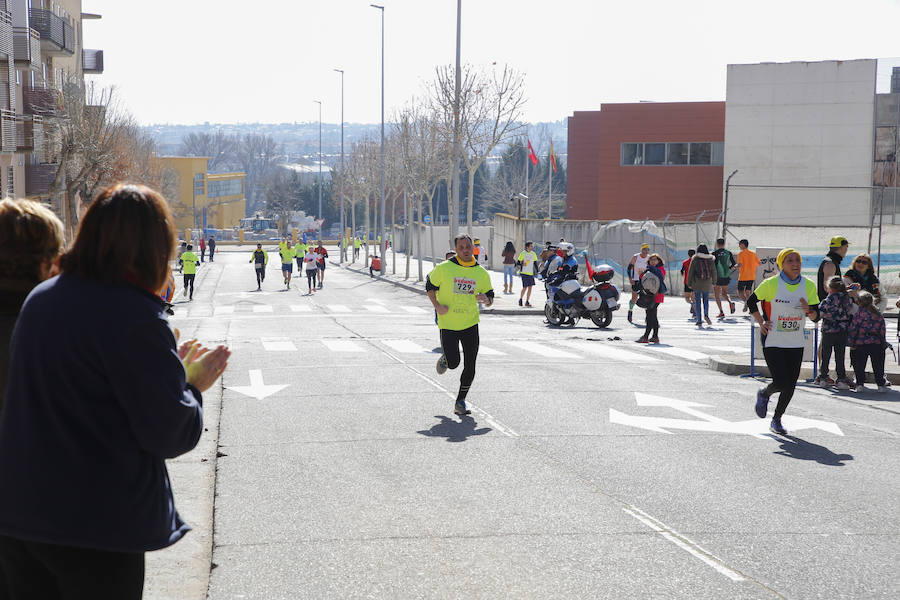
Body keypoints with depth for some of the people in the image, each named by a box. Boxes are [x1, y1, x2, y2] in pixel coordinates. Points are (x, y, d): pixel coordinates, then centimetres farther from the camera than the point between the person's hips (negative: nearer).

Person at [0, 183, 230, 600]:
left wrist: (172, 366, 15)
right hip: (94, 529, -7)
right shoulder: (136, 315, -18)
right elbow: (171, 434, -15)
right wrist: (194, 384, 4)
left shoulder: (39, 299, 7)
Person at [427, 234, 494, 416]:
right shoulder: (444, 268, -7)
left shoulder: (481, 273, 2)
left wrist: (485, 298, -13)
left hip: (470, 324, 2)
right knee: (453, 363, -7)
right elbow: (430, 285, 6)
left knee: (470, 366, -1)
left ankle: (460, 401, 14)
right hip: (447, 324, -2)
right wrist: (437, 305, -9)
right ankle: (445, 357, 31)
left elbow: (490, 297, 12)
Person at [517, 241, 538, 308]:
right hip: (524, 273, -5)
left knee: (530, 287, 0)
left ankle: (527, 302, 7)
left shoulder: (533, 254, 8)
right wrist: (522, 264, -27)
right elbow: (517, 262, -6)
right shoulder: (523, 253, -7)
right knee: (525, 287, -7)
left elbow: (535, 263, 17)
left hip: (531, 273, 5)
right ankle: (520, 299, 15)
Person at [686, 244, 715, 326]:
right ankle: (706, 314, -10)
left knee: (697, 301, 4)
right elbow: (713, 272, 5)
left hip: (697, 282, -2)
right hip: (707, 283, 2)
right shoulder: (711, 259, 2)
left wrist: (689, 283, 5)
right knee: (706, 299, 15)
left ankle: (699, 320, 2)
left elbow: (690, 272, -3)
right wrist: (713, 282, 16)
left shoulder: (695, 259, -4)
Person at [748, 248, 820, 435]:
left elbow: (816, 316, 4)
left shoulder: (809, 285, -1)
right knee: (781, 383, -13)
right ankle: (764, 394, 22)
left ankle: (776, 420, 24)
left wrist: (808, 310, -18)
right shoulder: (771, 284, -10)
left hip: (796, 344, 4)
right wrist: (761, 323, -3)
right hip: (773, 342, -4)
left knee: (790, 386, 4)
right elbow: (751, 301, 5)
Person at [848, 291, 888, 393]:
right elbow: (882, 330, 10)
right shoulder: (879, 314, 7)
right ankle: (881, 384, 12)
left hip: (861, 343, -3)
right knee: (878, 365, 10)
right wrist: (883, 343, 17)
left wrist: (851, 343, 0)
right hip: (877, 343, 3)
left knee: (859, 365, 5)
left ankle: (860, 384, 2)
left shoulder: (859, 313, -7)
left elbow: (853, 329, -7)